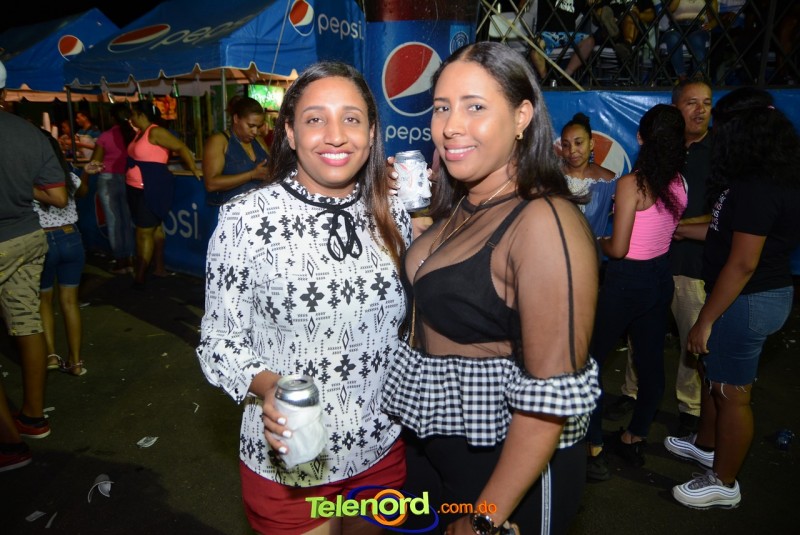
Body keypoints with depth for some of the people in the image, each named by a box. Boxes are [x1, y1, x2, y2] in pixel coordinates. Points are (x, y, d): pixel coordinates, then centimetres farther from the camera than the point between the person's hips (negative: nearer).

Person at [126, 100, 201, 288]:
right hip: (138, 189, 10)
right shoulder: (140, 133, 12)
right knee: (154, 227, 16)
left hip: (151, 189, -10)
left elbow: (182, 148, -16)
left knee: (144, 232, -6)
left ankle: (139, 277, 0)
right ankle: (159, 267, 26)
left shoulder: (155, 132, -16)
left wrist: (194, 170, -10)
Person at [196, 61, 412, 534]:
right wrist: (266, 386, -26)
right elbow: (219, 340, -10)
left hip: (384, 449, 4)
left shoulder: (392, 215, -4)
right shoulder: (245, 220, -15)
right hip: (286, 461, -3)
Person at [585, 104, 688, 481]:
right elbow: (670, 227, 8)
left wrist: (600, 241, 1)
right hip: (661, 276, 7)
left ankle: (594, 450, 10)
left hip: (627, 281, -7)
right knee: (651, 362, 16)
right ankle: (634, 439, 34)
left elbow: (618, 249, -20)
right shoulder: (679, 182, 0)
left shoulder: (631, 183, -19)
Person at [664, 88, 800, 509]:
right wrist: (678, 228, 24)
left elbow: (743, 263, -26)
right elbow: (727, 231, 15)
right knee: (713, 373, 24)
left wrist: (705, 321, -21)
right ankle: (706, 445, 46)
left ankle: (723, 484, 22)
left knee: (732, 392, 4)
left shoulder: (756, 189, -24)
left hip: (747, 301, -10)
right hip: (760, 294, 10)